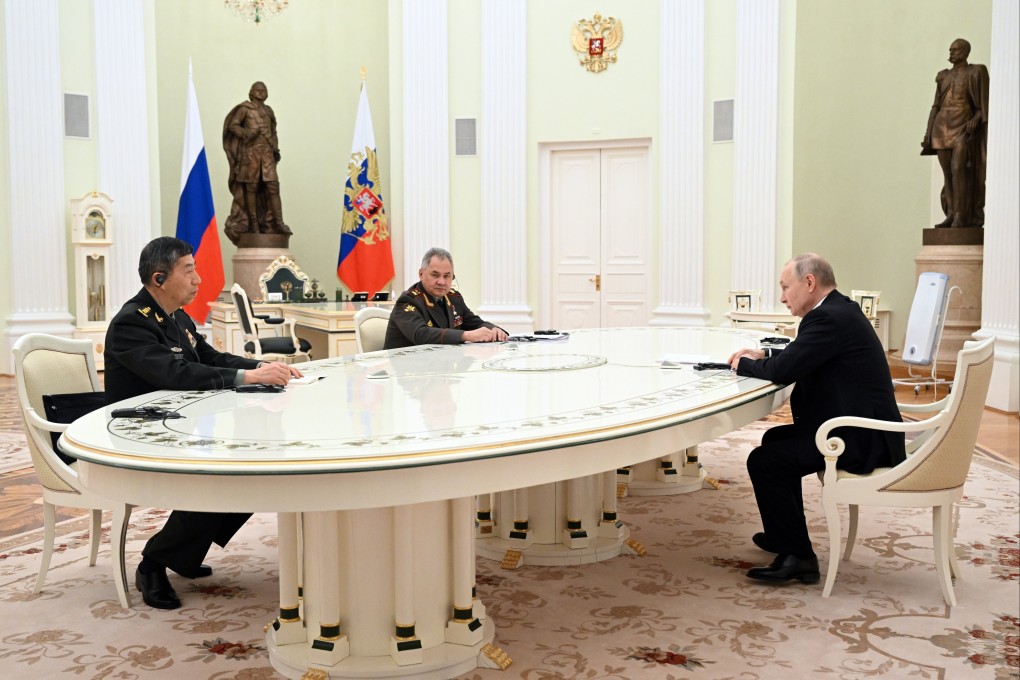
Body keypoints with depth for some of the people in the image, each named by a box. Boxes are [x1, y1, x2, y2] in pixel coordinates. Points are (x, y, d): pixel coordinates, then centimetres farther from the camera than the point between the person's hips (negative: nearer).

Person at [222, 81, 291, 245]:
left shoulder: (268, 110, 20)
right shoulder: (244, 108, 4)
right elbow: (232, 125, -2)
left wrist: (276, 149, 11)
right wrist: (246, 134, -18)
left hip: (267, 152, 4)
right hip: (251, 151, -4)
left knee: (273, 186, -7)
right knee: (251, 187, -2)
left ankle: (278, 222, -10)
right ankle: (253, 223, 3)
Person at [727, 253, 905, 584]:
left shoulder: (828, 317, -19)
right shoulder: (840, 309, 14)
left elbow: (783, 371, -21)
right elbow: (800, 356, 26)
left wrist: (744, 364, -3)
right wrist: (763, 354, 11)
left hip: (863, 439, -11)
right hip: (865, 428, 11)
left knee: (763, 460, -13)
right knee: (775, 438, 23)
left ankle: (798, 556, -3)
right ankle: (786, 536, 34)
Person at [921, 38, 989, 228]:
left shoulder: (976, 72, 0)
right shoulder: (943, 76, 15)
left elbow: (984, 106, -2)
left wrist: (976, 120, -20)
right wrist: (928, 133, 7)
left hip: (964, 128, -5)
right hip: (943, 128, 6)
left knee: (958, 169, -18)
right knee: (947, 172, 2)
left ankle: (961, 216, -16)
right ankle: (952, 215, 5)